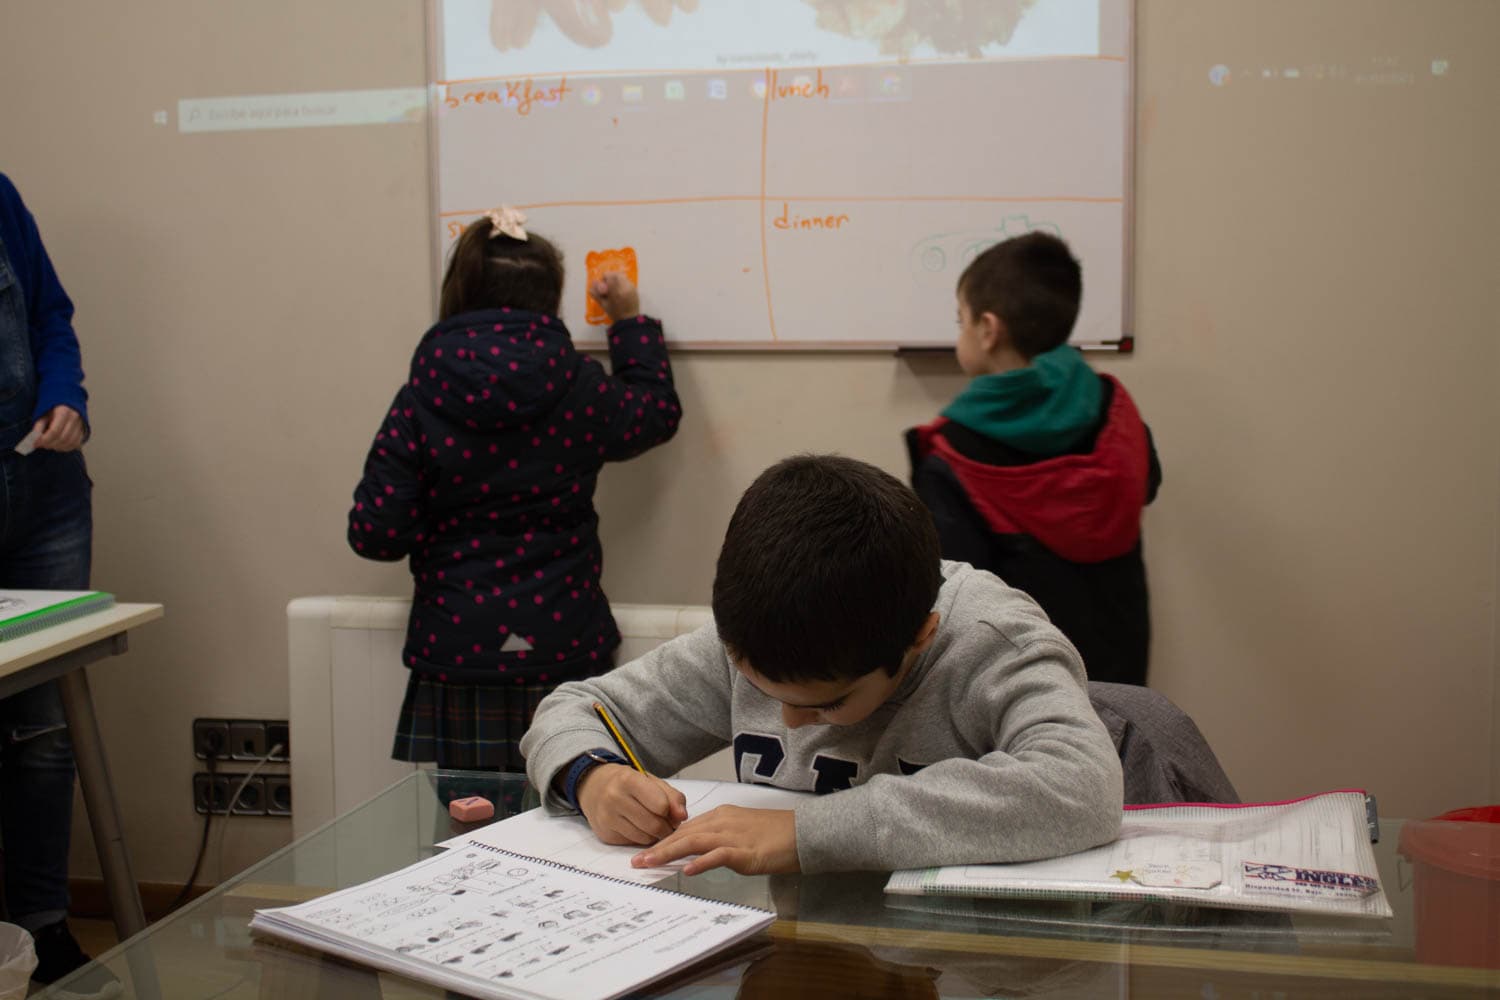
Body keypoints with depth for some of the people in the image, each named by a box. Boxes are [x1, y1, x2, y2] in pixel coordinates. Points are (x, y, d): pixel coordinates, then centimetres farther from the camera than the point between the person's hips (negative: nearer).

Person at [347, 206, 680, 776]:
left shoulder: (421, 402, -6)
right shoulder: (580, 393, -4)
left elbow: (376, 533, -7)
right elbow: (659, 412, 18)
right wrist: (631, 321, 29)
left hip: (457, 660, 0)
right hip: (561, 658, 0)